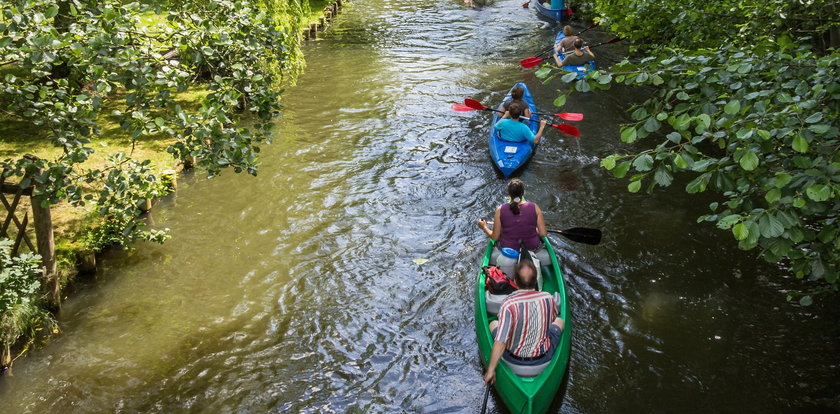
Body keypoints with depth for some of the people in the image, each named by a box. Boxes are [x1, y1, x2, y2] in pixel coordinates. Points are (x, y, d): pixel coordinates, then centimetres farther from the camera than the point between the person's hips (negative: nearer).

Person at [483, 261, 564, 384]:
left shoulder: (508, 304, -26)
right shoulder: (548, 298, -16)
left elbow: (500, 342, -28)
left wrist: (491, 370, -18)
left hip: (514, 359, -2)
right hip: (544, 358, 2)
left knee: (493, 324, 24)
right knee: (560, 321, 26)